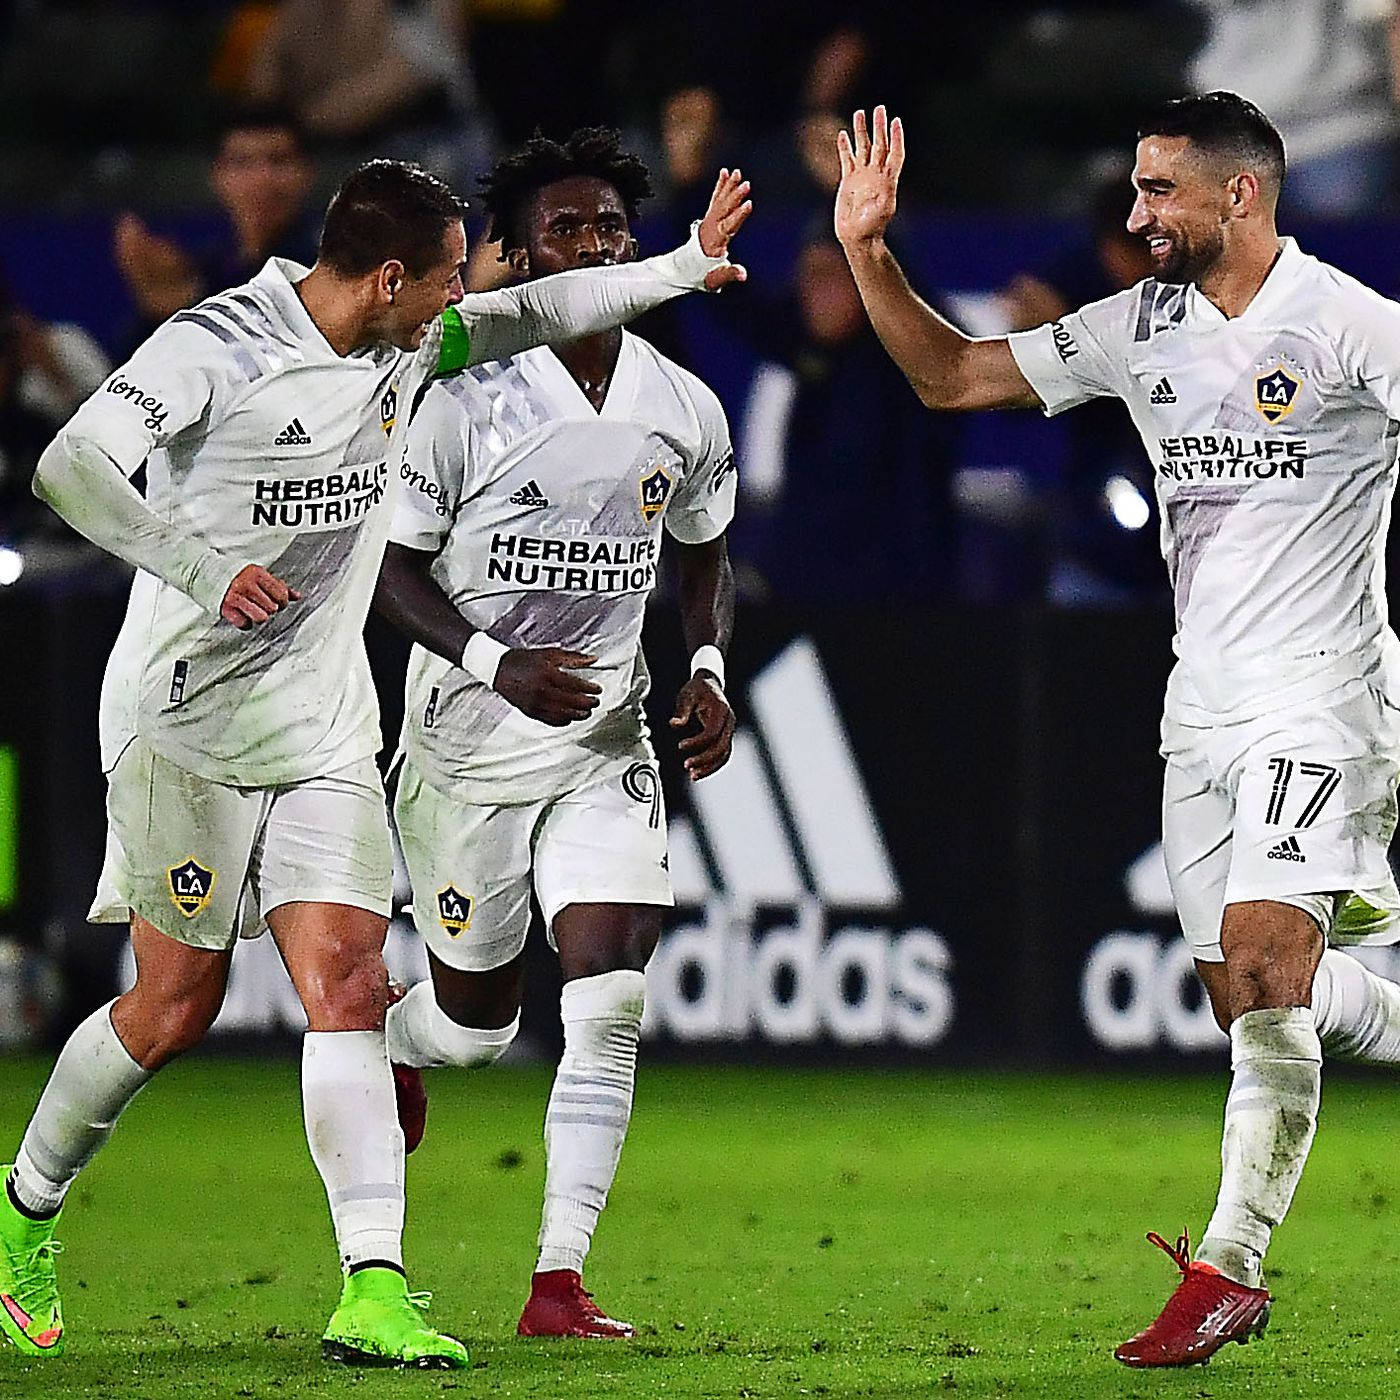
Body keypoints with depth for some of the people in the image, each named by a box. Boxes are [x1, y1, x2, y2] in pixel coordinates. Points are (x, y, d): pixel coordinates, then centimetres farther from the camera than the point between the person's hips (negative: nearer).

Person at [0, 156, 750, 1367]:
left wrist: (687, 265, 20)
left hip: (326, 732, 6)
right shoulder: (214, 348, -17)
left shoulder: (409, 348, 6)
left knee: (350, 983, -9)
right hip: (187, 722, -6)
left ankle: (373, 1290, -17)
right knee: (174, 1009, 0)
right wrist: (206, 570, -39)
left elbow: (529, 315, 23)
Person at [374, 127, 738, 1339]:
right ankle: (381, 1039, 46)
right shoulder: (468, 398, -12)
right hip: (471, 737, -3)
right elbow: (393, 565, -7)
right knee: (479, 1023, 7)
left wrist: (711, 673, 0)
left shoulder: (685, 411, 1)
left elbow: (705, 555, 18)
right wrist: (497, 665, -21)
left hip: (609, 739, 3)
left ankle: (560, 1282, -9)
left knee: (611, 1000, -13)